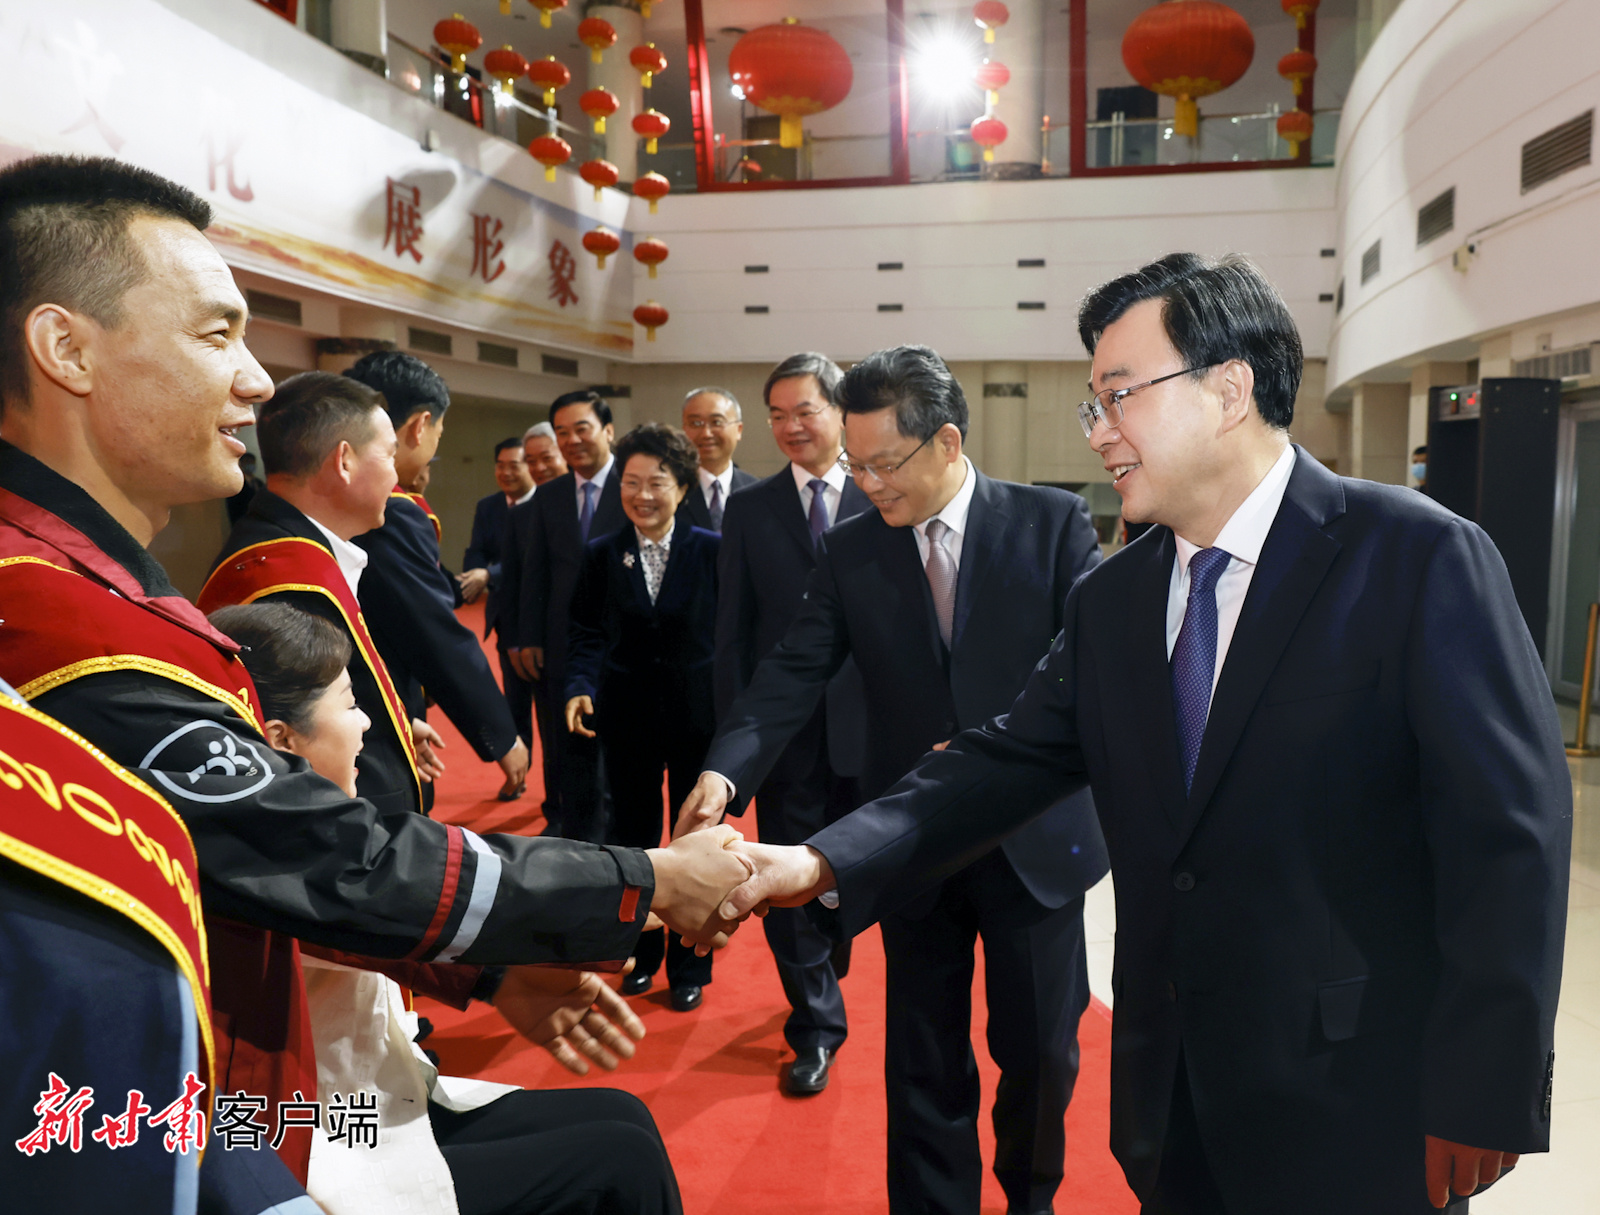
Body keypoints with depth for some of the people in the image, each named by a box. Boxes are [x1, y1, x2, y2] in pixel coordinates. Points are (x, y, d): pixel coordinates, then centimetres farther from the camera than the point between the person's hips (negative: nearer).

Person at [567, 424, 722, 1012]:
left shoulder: (712, 551, -7)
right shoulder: (600, 555, 0)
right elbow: (587, 634, 0)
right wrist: (581, 685, -17)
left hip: (697, 715, -2)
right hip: (627, 718, 2)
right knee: (631, 838, 14)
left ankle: (689, 968, 28)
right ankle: (640, 955, 34)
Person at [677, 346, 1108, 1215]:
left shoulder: (1052, 523, -7)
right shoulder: (849, 551, -1)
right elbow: (793, 675, -7)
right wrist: (725, 771, -24)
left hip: (1034, 834, -1)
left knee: (1041, 1050, 16)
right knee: (924, 1062, 13)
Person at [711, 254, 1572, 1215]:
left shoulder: (1420, 558, -13)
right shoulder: (1110, 601, 4)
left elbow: (1510, 831, -14)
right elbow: (1009, 762, -1)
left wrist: (1481, 1105, -14)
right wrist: (826, 863, -13)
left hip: (1358, 1113, -5)